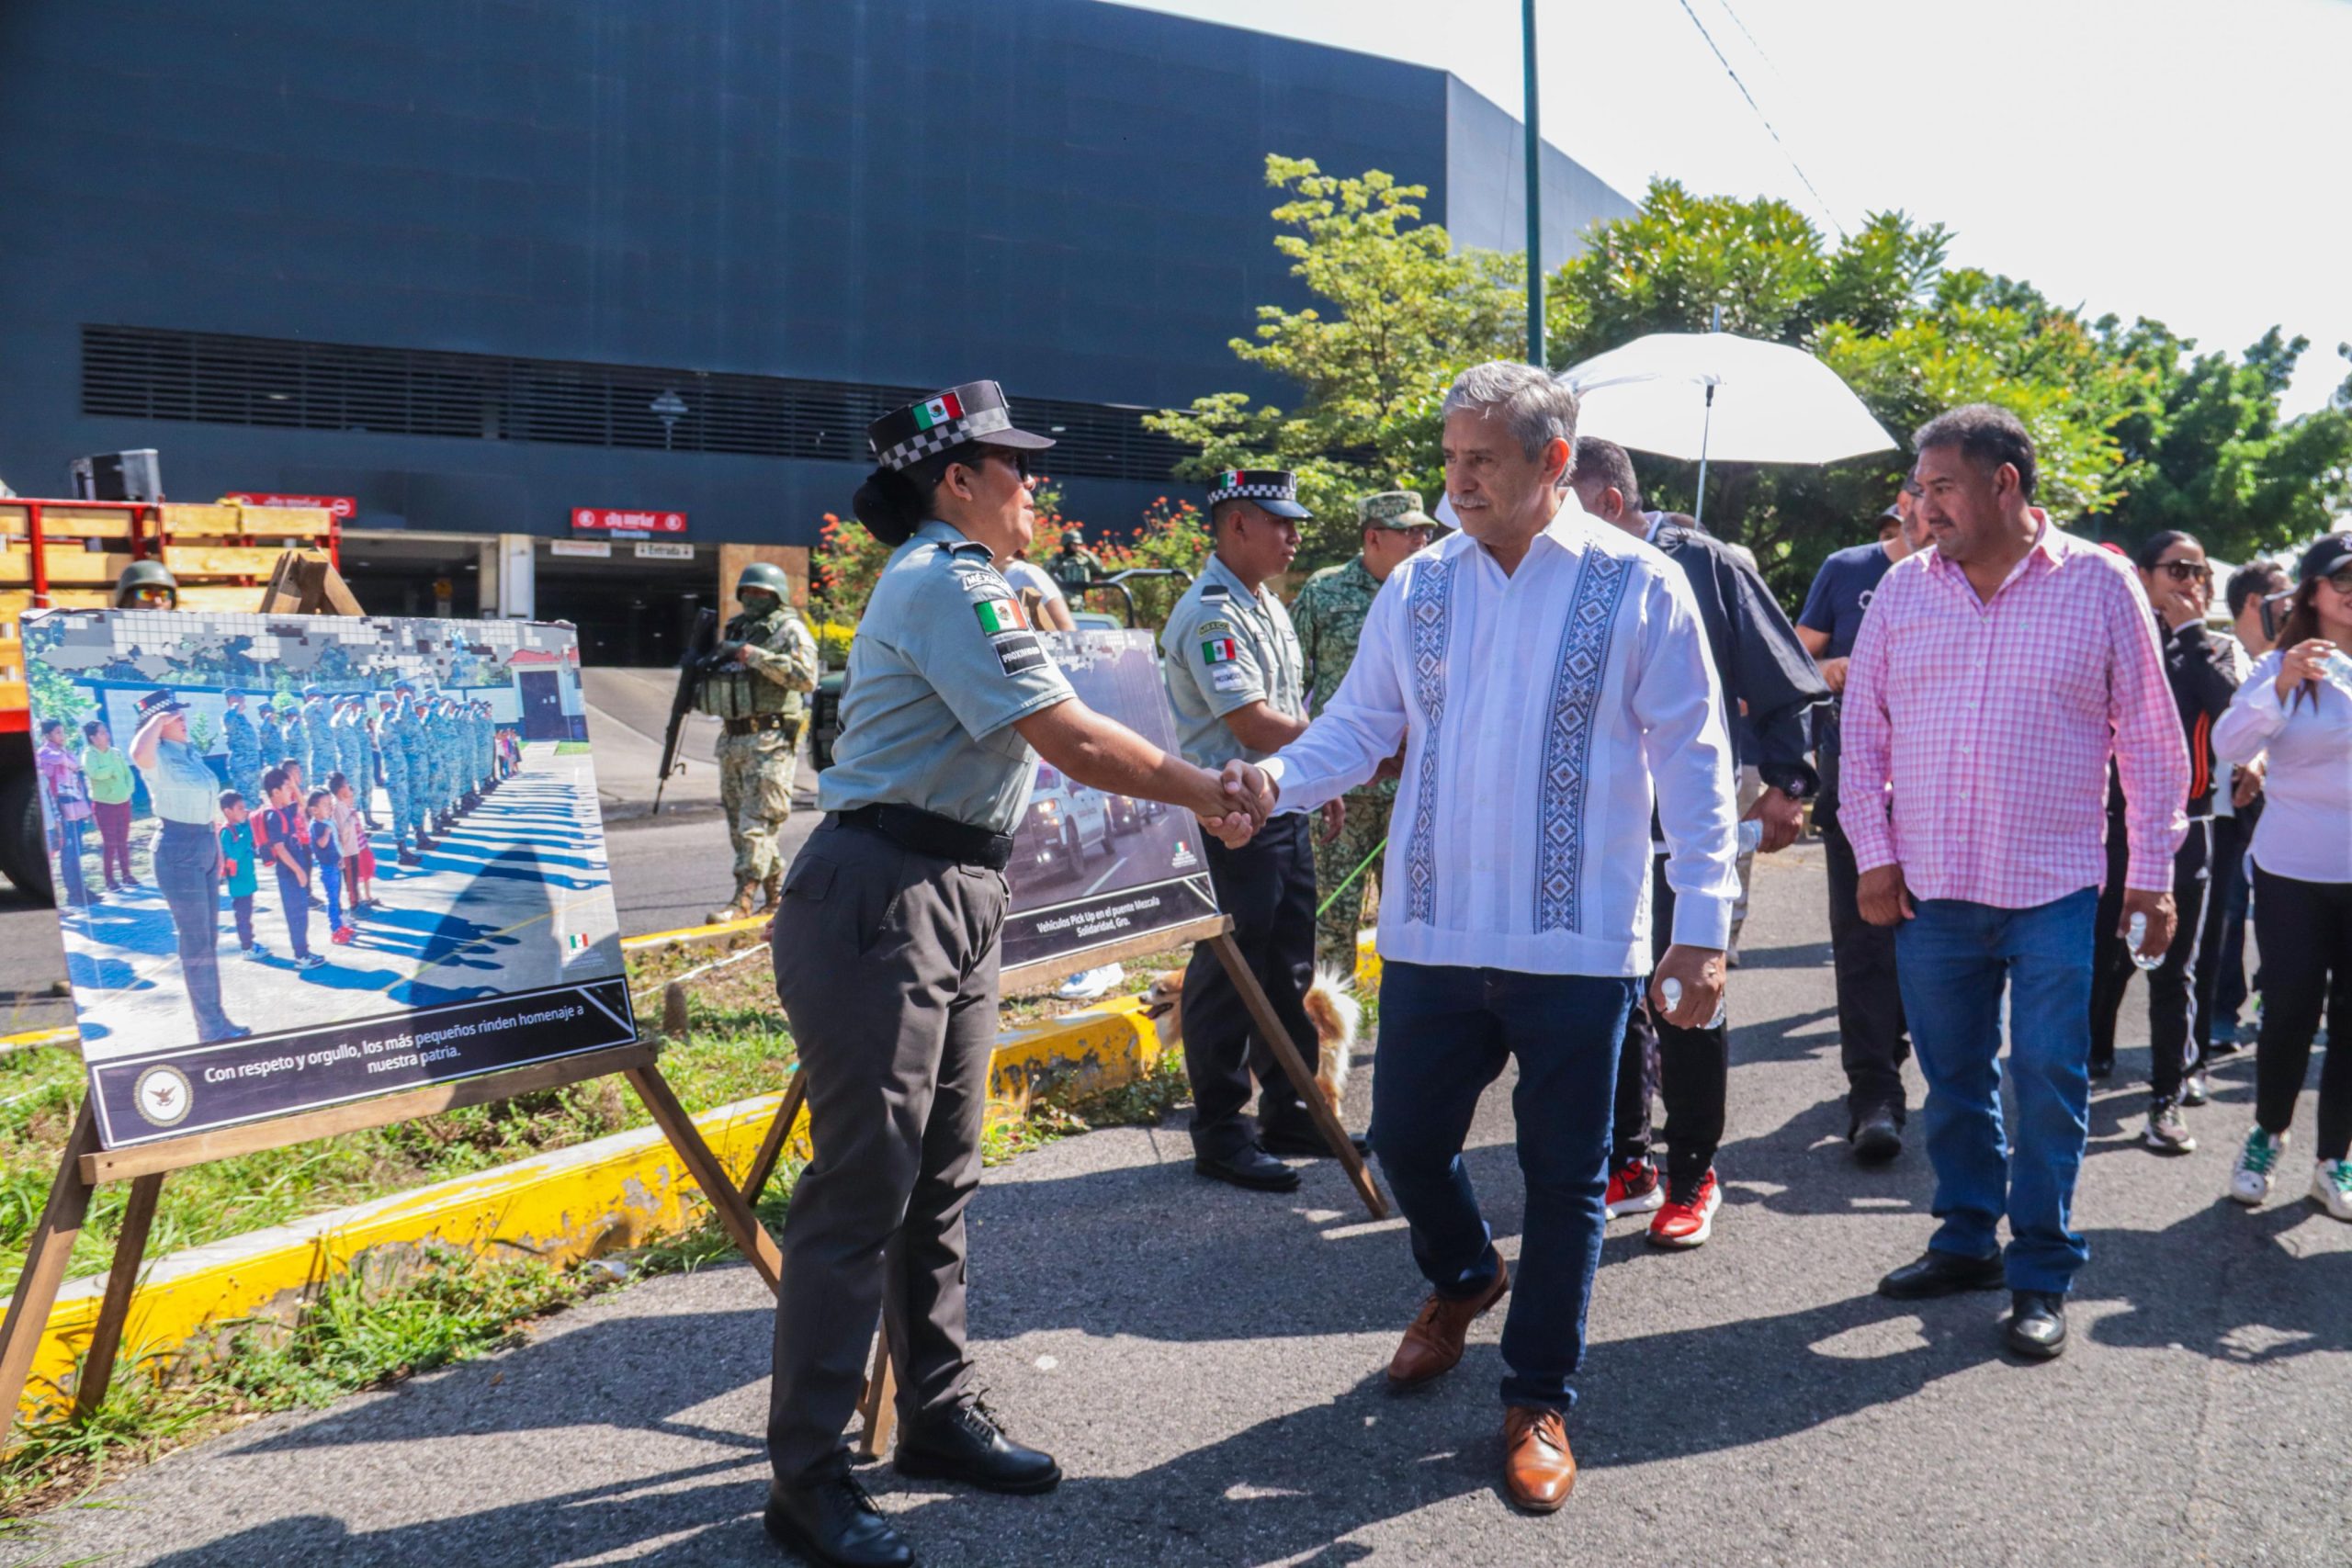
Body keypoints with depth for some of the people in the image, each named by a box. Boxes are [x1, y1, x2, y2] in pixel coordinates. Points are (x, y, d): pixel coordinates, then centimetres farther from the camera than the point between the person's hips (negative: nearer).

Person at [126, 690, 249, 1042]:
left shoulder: (191, 753, 12)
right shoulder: (158, 756, -14)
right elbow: (138, 753, -40)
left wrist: (217, 849, 20)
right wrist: (158, 721, -23)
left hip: (205, 846, 9)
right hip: (178, 849, -9)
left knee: (209, 940, 16)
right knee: (196, 944, -4)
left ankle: (216, 1020, 26)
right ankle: (209, 1027, 3)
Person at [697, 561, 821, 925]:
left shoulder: (790, 630, -3)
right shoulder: (736, 630, 20)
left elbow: (806, 676, -19)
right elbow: (718, 688, 31)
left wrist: (757, 656, -20)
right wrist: (699, 674, 9)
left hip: (770, 740, -9)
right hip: (732, 739, 9)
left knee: (756, 822, -12)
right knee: (738, 825, 11)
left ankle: (744, 900, -14)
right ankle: (776, 892, 21)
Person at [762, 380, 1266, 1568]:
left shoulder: (958, 581, 20)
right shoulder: (948, 583, -14)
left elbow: (1054, 744, 16)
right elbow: (1069, 738, -18)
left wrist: (1201, 796, 7)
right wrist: (1204, 791, -6)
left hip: (954, 900, 10)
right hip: (883, 901, -10)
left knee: (939, 1178, 15)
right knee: (862, 1188, -6)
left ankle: (939, 1416, 27)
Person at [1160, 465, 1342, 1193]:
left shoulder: (1268, 606, 15)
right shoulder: (1210, 615, -16)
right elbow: (1255, 727, -21)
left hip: (1286, 811, 10)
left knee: (1288, 973, 16)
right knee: (1227, 977, -1)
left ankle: (1288, 1113, 28)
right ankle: (1220, 1133, 9)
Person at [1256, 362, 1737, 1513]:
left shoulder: (1639, 586, -4)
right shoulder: (1417, 586, 5)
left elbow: (1693, 764, -3)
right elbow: (1358, 725, 7)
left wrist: (1702, 925, -7)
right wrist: (1277, 779, -14)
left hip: (1578, 944, -3)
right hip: (1432, 934, 3)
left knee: (1564, 1177, 8)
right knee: (1405, 1138, 13)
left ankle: (1539, 1399, 27)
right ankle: (1461, 1279, 47)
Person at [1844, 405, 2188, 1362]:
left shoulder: (2099, 584, -1)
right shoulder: (1904, 589, 5)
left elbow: (2150, 738, 2)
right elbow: (1864, 726, 8)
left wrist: (2152, 873, 0)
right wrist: (1874, 854, 3)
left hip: (2055, 888, -3)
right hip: (1928, 887, 3)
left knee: (2049, 1084, 2)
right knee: (1953, 1078, 12)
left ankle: (2042, 1275, 15)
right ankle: (1967, 1241, 28)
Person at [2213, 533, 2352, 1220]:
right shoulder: (2281, 666, -1)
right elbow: (2228, 745, -15)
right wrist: (2280, 687, -29)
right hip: (2292, 867, -2)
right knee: (2290, 1007, -1)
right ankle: (2266, 1136, 21)